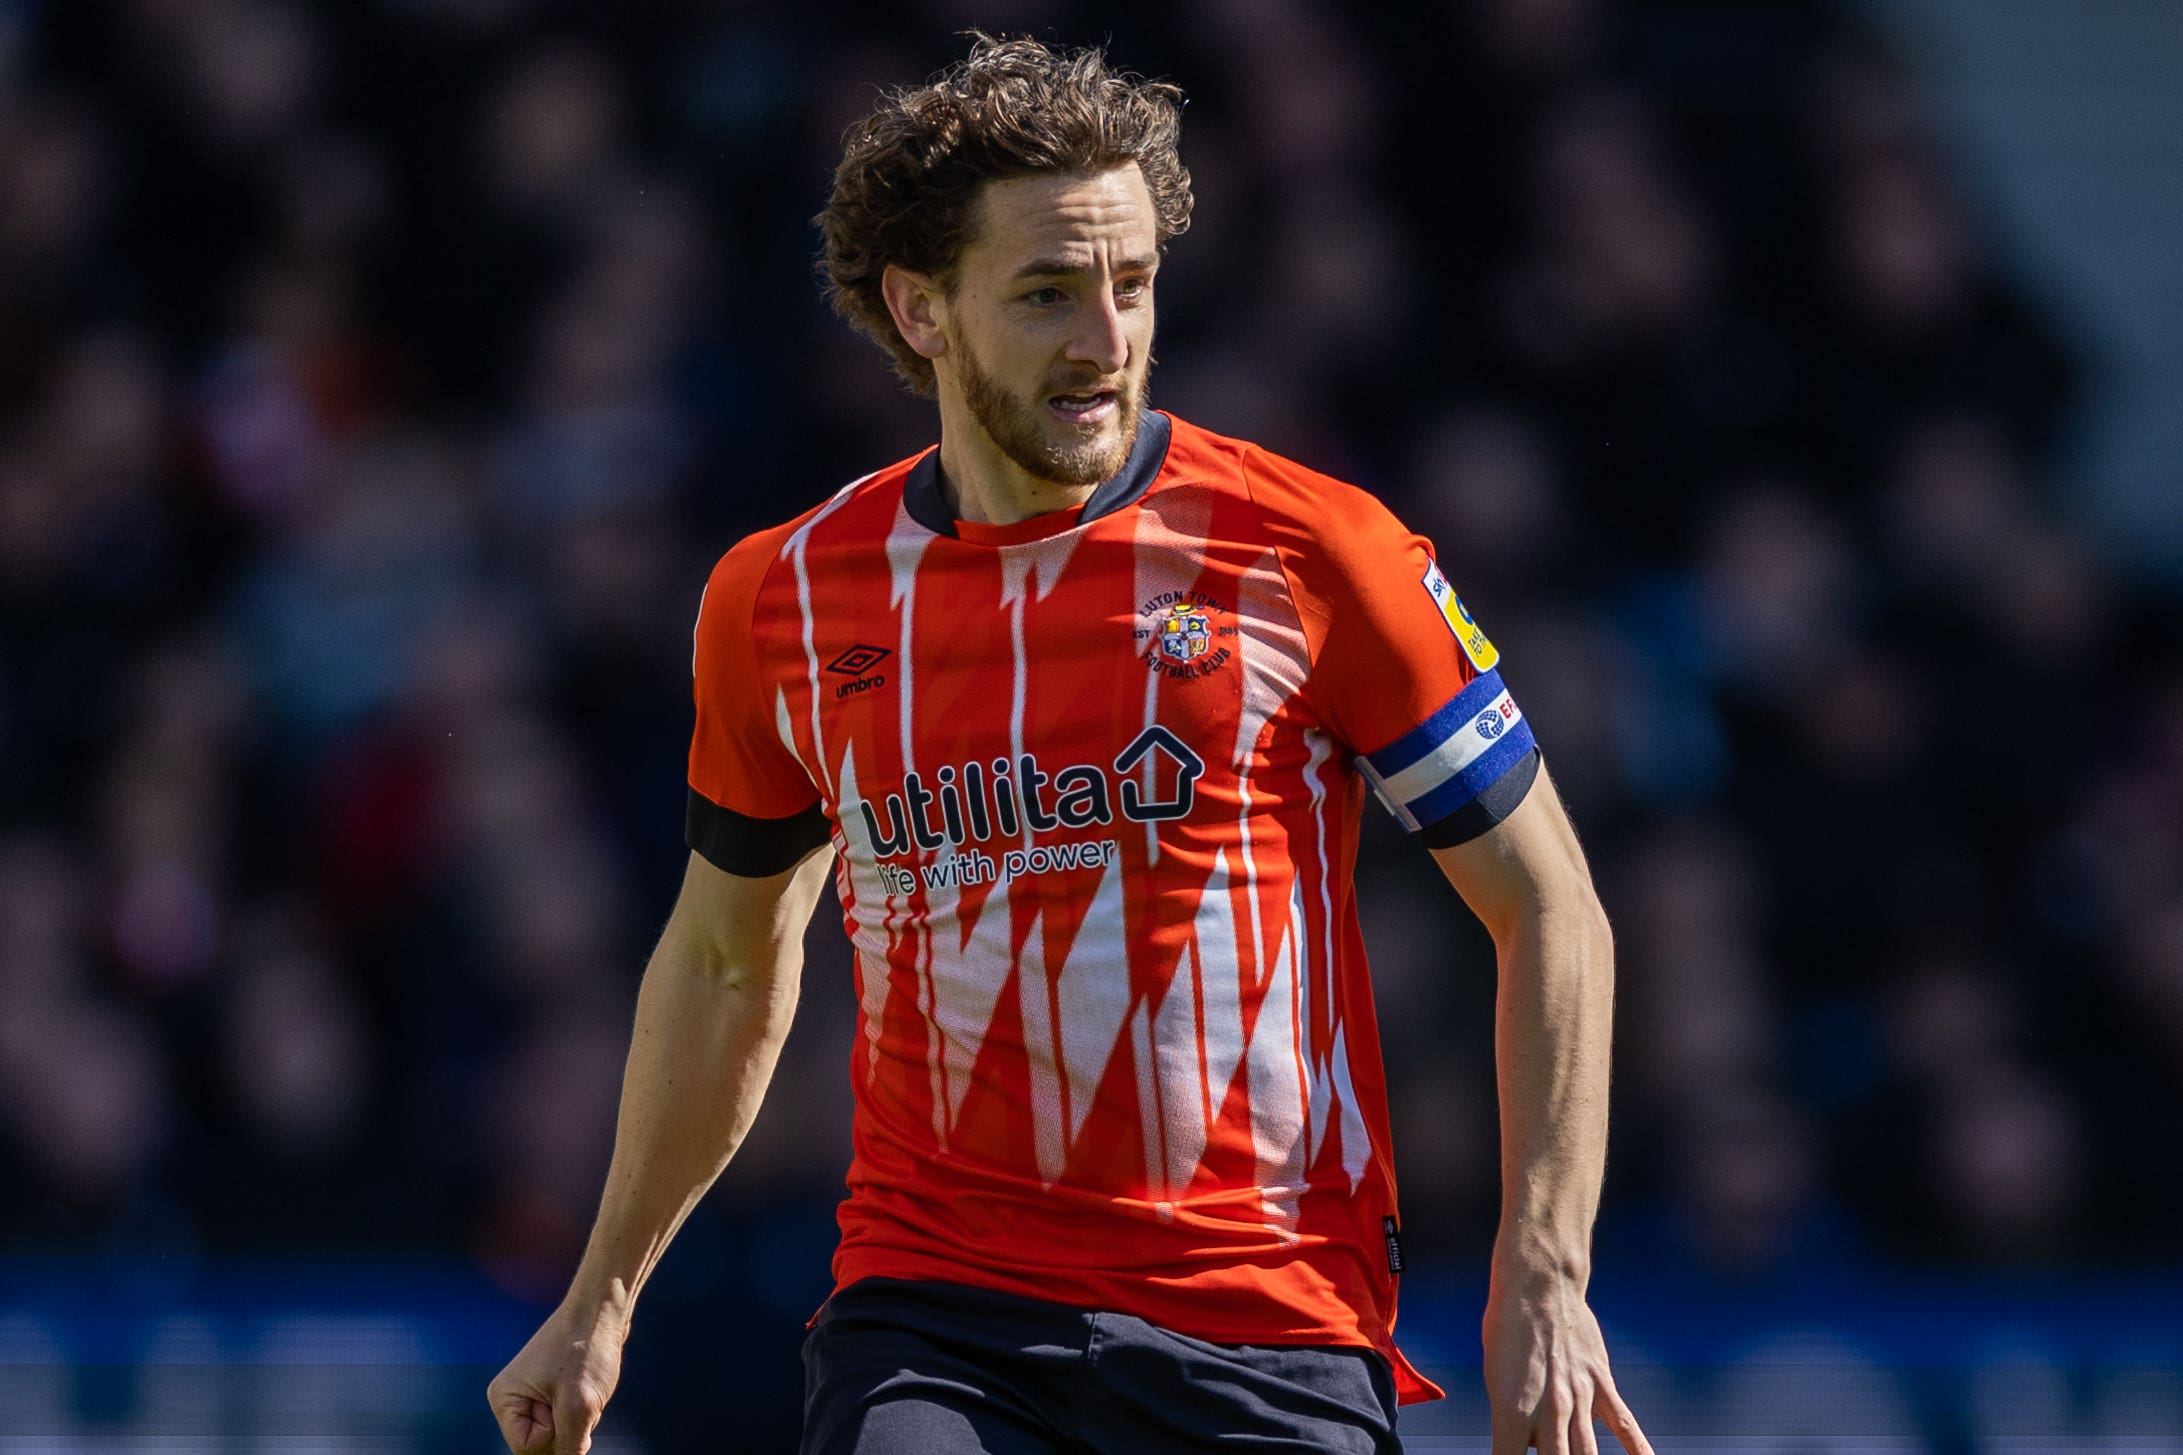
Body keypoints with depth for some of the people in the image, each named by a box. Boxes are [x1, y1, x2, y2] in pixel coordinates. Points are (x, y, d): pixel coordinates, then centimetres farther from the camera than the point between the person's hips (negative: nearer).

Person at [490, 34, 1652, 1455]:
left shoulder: (1316, 556, -3)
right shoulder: (782, 599, 6)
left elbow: (1551, 912, 2)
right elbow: (729, 961, 22)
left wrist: (1543, 1280, -6)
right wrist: (600, 1304, 26)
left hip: (1270, 1331, -1)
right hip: (928, 1316, 1)